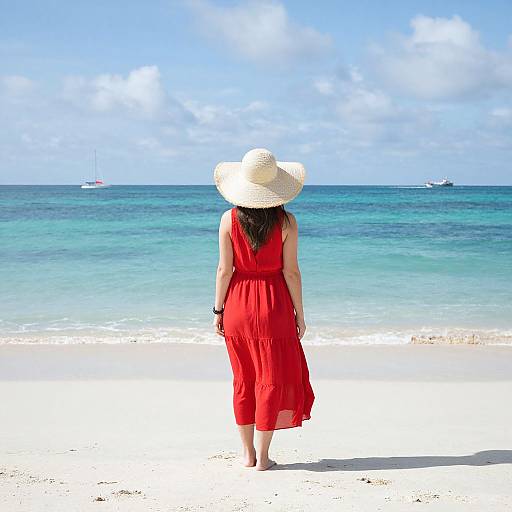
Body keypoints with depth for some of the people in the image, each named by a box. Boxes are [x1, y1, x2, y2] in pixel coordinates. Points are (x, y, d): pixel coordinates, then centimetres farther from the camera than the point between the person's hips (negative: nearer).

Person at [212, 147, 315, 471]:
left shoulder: (229, 219, -5)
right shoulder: (286, 221, -8)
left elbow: (224, 269, -5)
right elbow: (290, 271, -7)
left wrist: (218, 310, 4)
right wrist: (299, 314, 1)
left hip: (238, 303, 2)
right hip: (273, 306, -2)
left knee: (243, 380, 14)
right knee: (272, 380, 8)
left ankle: (248, 453, 22)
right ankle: (263, 457, 10)